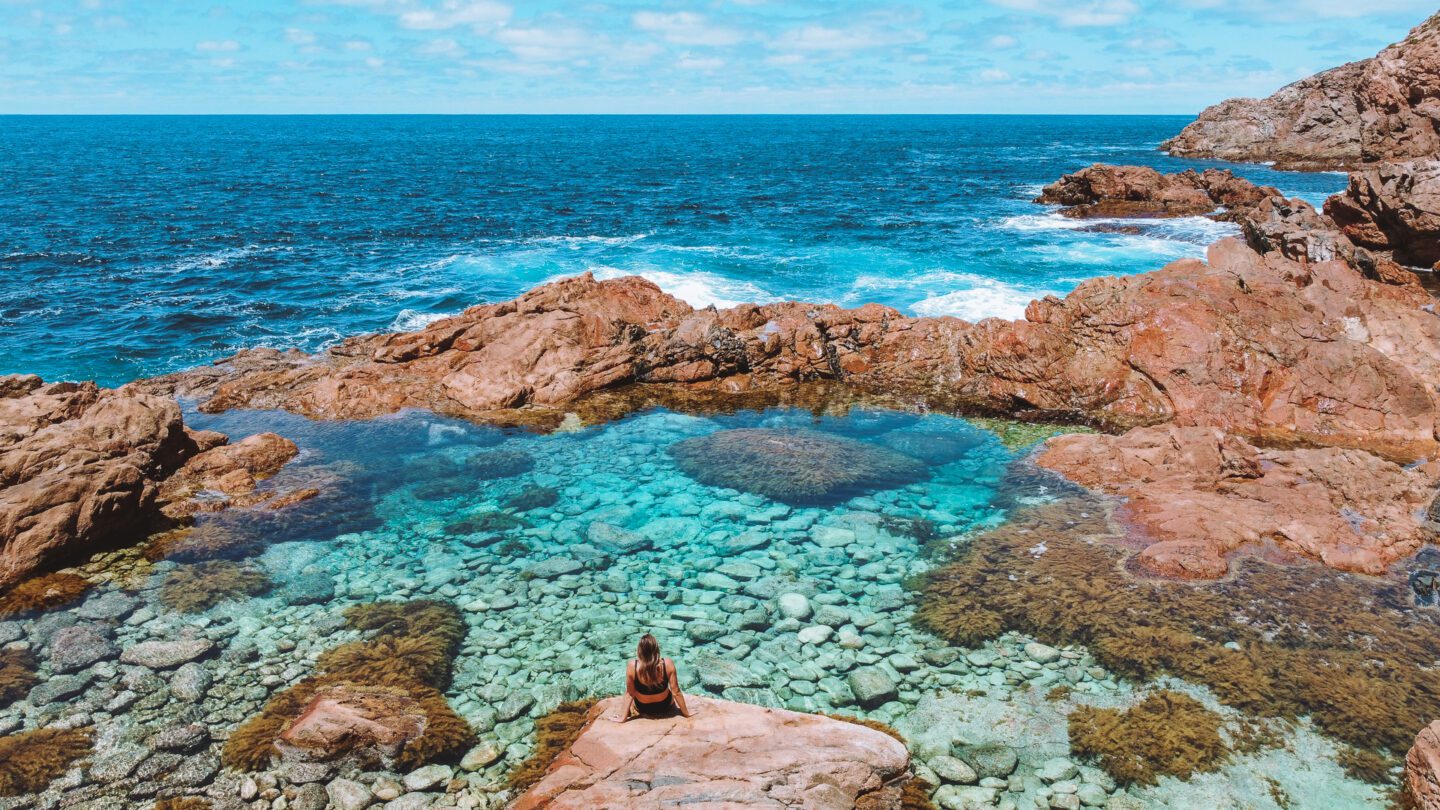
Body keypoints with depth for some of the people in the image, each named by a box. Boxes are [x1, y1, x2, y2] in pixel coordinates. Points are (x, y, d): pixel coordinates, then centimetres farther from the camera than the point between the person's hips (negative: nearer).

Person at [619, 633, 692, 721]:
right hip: (664, 706, 0)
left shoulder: (632, 666, -28)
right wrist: (686, 713, -4)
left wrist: (623, 717, -4)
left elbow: (629, 693, -17)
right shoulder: (668, 664, -27)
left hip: (642, 709, 0)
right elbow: (676, 692, -18)